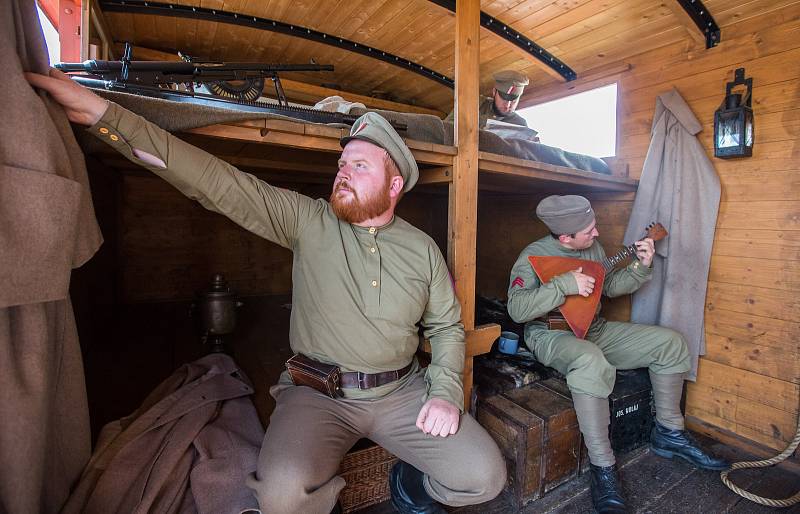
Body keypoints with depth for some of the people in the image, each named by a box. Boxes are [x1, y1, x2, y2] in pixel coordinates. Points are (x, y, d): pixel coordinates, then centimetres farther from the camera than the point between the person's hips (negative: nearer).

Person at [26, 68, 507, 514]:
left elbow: (448, 326, 8)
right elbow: (219, 182, -12)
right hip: (318, 394, -1)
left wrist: (445, 392, -7)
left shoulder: (423, 248, 2)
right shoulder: (308, 221, -5)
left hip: (402, 391, 2)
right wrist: (101, 111, -17)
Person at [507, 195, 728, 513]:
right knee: (591, 361, -41)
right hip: (552, 335, -8)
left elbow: (610, 287, 19)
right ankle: (603, 469, -24)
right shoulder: (534, 255, -18)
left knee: (670, 342, 4)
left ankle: (669, 433, 18)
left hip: (595, 331, 8)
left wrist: (641, 266, 4)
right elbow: (517, 309, -28)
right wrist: (565, 284, -32)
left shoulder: (593, 247, 6)